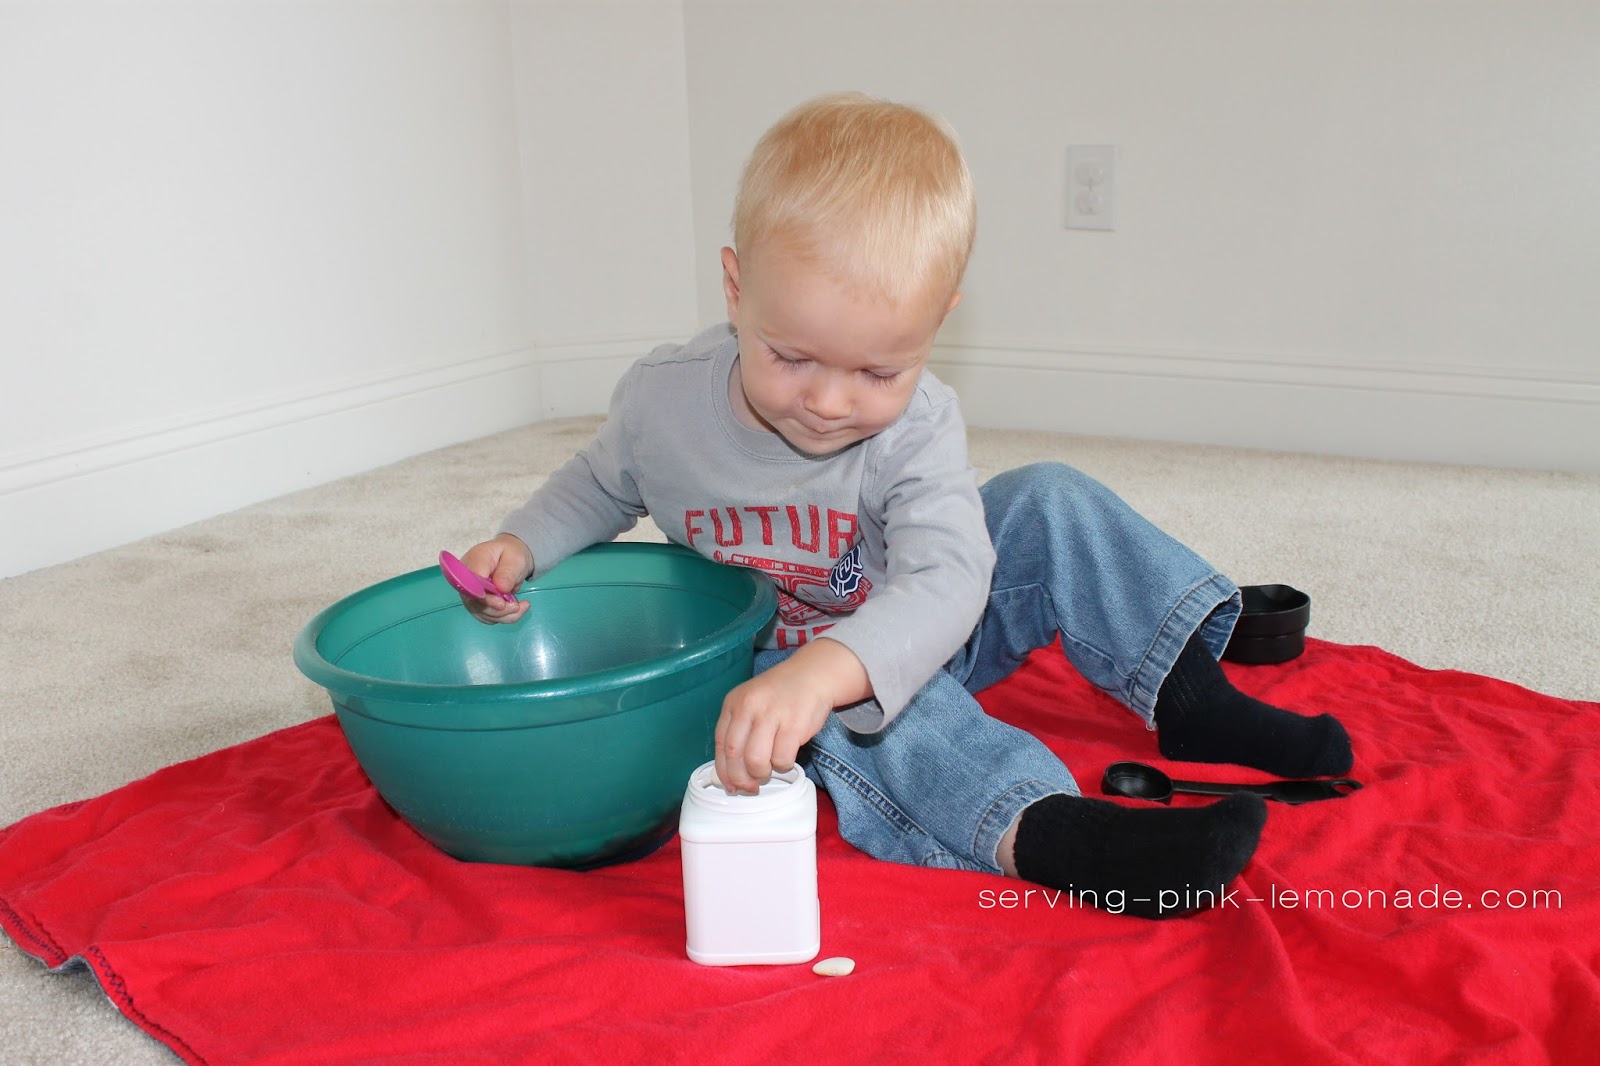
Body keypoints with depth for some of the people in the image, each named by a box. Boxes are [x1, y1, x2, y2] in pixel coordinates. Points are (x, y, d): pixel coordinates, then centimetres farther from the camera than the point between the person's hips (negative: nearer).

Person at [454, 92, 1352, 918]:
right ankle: (1041, 832, -49)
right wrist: (523, 546, -12)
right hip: (771, 664, -1)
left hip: (913, 634, 1)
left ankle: (1191, 698, -10)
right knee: (854, 701, -38)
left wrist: (824, 670, -60)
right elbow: (603, 486, 7)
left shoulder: (917, 427, -25)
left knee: (1051, 504, -15)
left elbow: (944, 583, -41)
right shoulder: (662, 399, -18)